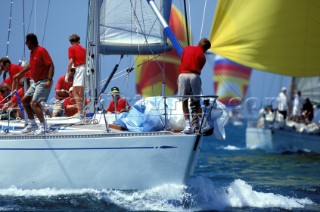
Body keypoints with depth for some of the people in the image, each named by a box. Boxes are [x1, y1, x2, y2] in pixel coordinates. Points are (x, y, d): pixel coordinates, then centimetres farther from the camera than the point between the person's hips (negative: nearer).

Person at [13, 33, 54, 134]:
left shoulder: (41, 51, -17)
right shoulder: (32, 53, 11)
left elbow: (51, 65, -21)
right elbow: (30, 65, 29)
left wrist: (49, 80, -30)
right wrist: (20, 74, 39)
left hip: (43, 82, -10)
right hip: (35, 82, 10)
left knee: (34, 103, -18)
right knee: (25, 100, 13)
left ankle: (42, 127, -11)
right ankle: (32, 124, 21)